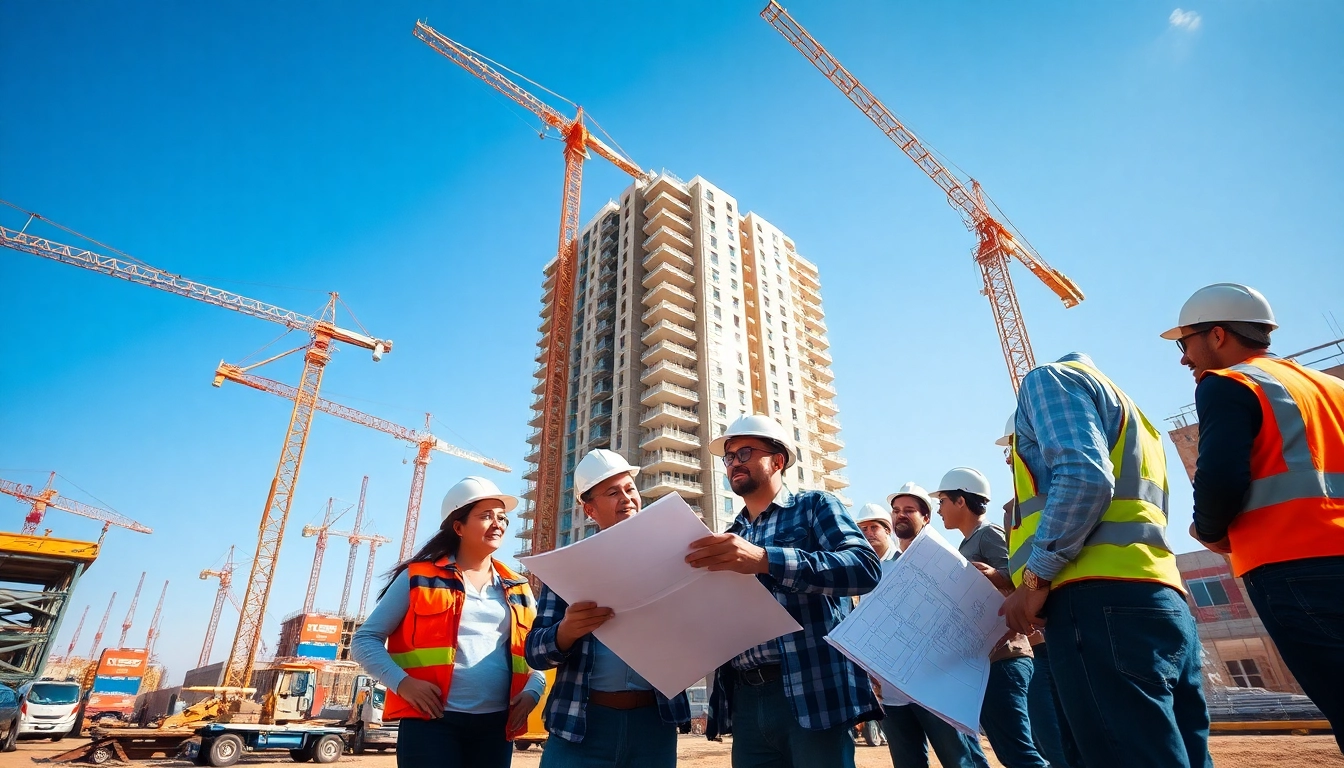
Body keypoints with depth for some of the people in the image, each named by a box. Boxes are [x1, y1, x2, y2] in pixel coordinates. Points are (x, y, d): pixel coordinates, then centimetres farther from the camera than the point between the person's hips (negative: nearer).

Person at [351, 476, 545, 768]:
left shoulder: (518, 590, 11)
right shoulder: (419, 578, 1)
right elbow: (364, 640, 1)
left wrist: (532, 690, -3)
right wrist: (402, 682, -13)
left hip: (496, 726, 4)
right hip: (432, 722, -4)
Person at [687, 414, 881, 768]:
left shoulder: (816, 506, 2)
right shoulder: (728, 538, 17)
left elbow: (866, 569, -17)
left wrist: (765, 559, -27)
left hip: (813, 693, -5)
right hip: (745, 700, 5)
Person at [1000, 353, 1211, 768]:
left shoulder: (1050, 378, 6)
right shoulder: (1128, 414, 32)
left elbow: (1083, 475, -13)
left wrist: (1036, 577, -11)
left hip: (1102, 599, -9)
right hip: (1162, 601, 10)